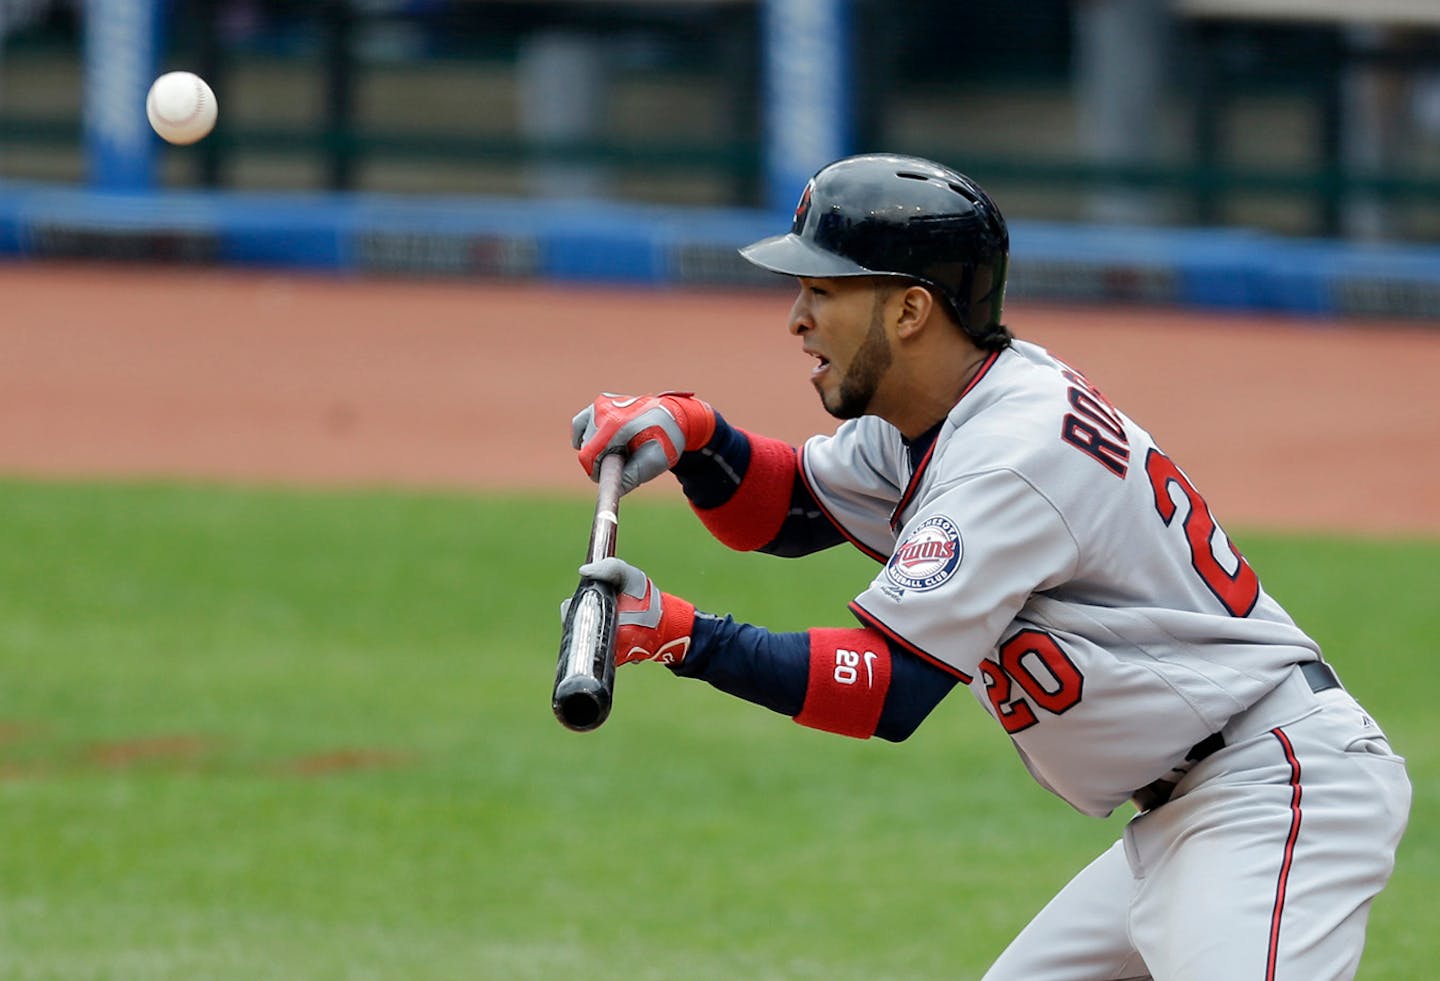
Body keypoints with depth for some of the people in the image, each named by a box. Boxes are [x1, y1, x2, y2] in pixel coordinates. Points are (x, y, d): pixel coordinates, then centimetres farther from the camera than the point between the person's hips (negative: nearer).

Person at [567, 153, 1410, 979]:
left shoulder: (1016, 456, -21)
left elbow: (890, 692, -25)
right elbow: (787, 508, 19)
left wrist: (681, 635, -26)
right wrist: (692, 432, -1)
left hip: (1279, 790, -11)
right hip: (1181, 819, 11)